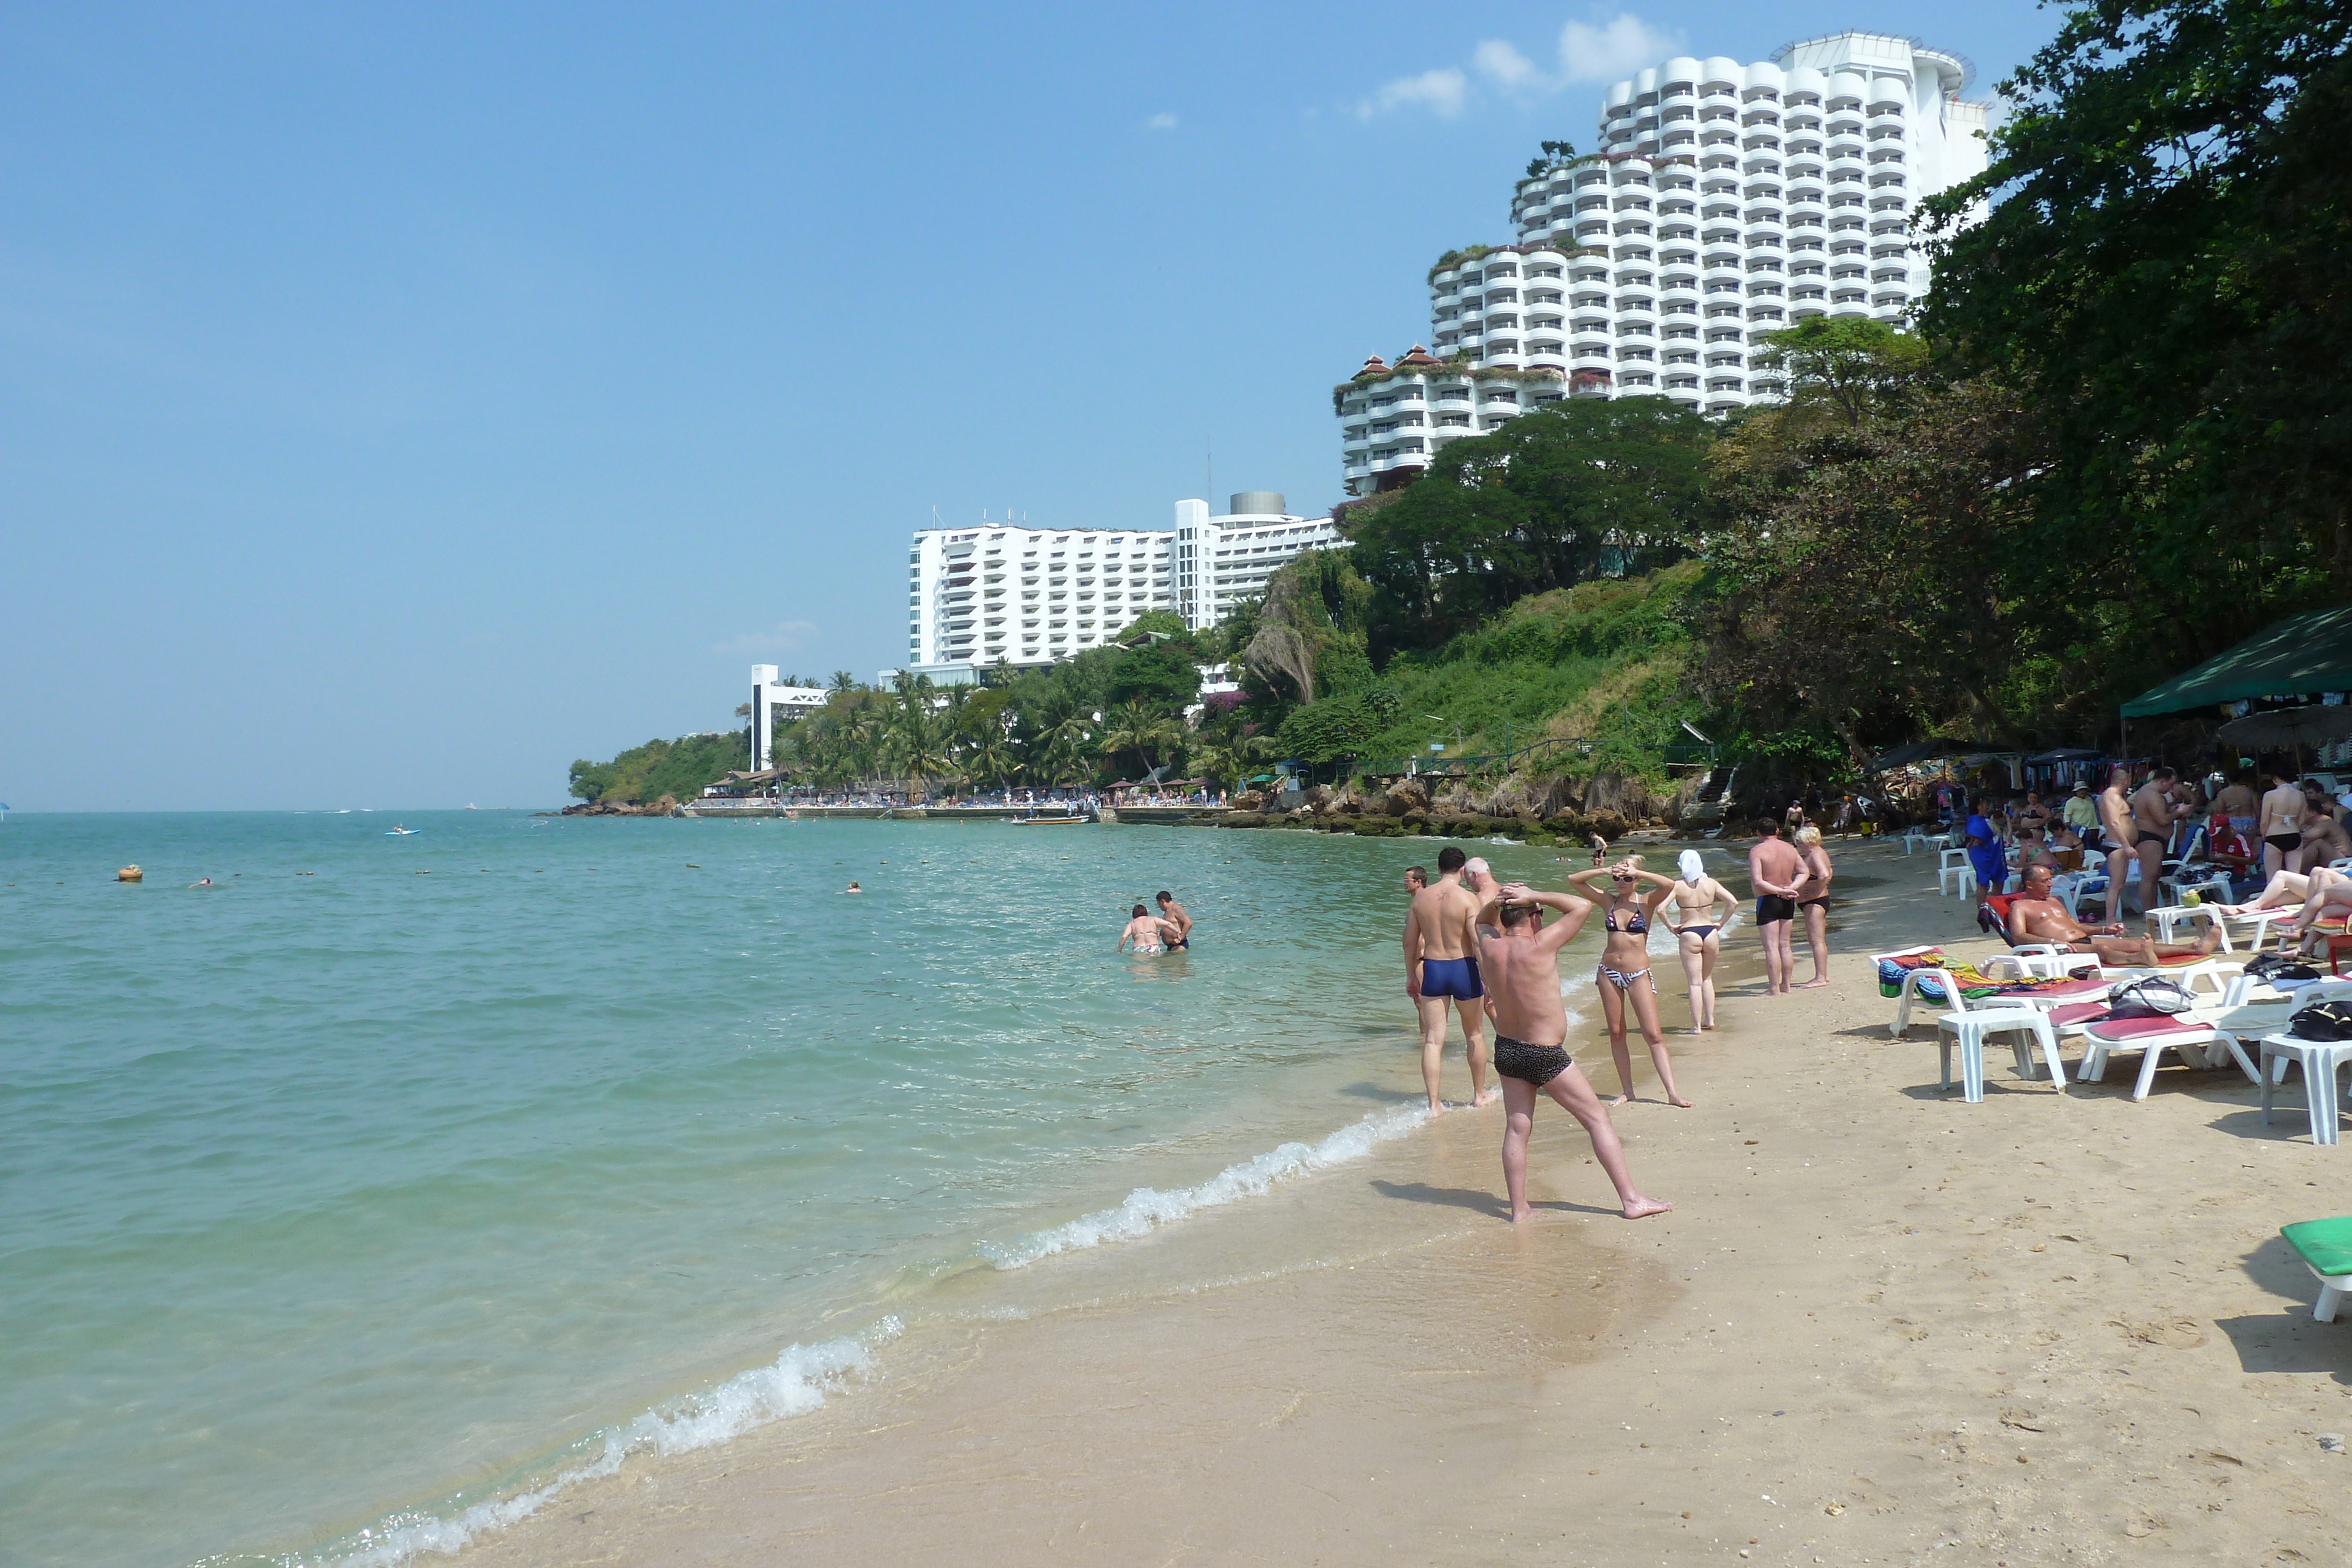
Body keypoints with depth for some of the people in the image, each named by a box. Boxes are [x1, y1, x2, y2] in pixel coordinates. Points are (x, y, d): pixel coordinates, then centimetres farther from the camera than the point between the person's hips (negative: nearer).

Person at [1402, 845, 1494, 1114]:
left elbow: (1410, 942, 8)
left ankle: (1434, 1104, -1)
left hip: (1432, 970, 3)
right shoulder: (1468, 898, -11)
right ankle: (1480, 1094, 30)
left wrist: (1411, 977, 19)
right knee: (1475, 1034, 17)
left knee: (1433, 1039, 3)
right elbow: (1478, 942, -16)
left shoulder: (1420, 897, 1)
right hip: (1464, 969, -2)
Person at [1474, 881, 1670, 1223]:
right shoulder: (1540, 946, -19)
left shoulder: (1490, 948, -4)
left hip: (1506, 1050, 6)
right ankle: (1631, 1200, 8)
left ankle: (1519, 1209, 14)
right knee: (1598, 1118, 5)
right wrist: (1535, 897, -6)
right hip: (1546, 1055, -6)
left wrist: (1504, 898, 7)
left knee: (1516, 1128, 12)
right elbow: (1582, 907, -11)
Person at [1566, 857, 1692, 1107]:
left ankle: (1673, 1093, -5)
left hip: (1638, 975, -4)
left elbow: (1669, 885, -23)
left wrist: (1637, 872, -19)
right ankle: (1626, 1091, 16)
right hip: (1609, 973, 4)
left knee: (1653, 1035, -5)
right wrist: (1605, 871, -9)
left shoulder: (1646, 902, -3)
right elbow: (1574, 880, 2)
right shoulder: (1609, 900, 5)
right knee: (1616, 1033, 8)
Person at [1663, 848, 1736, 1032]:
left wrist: (1671, 926, -5)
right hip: (1710, 933, 3)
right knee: (1707, 978, 21)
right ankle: (1709, 1019, 22)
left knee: (1695, 982, 2)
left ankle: (1697, 1025, 2)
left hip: (1689, 935, -3)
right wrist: (1720, 923, 3)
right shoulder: (1711, 884, 0)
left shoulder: (1677, 886, -8)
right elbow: (1733, 903, -5)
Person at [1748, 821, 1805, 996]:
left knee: (1771, 946, -4)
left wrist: (1780, 891, -17)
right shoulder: (1790, 849, 6)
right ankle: (1786, 986, 20)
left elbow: (1757, 882, -21)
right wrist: (1792, 888, -4)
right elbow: (1803, 872, 9)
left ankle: (1774, 989, -2)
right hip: (1787, 902, 6)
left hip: (1767, 901, -6)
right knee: (1785, 945, 14)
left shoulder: (1757, 851, -13)